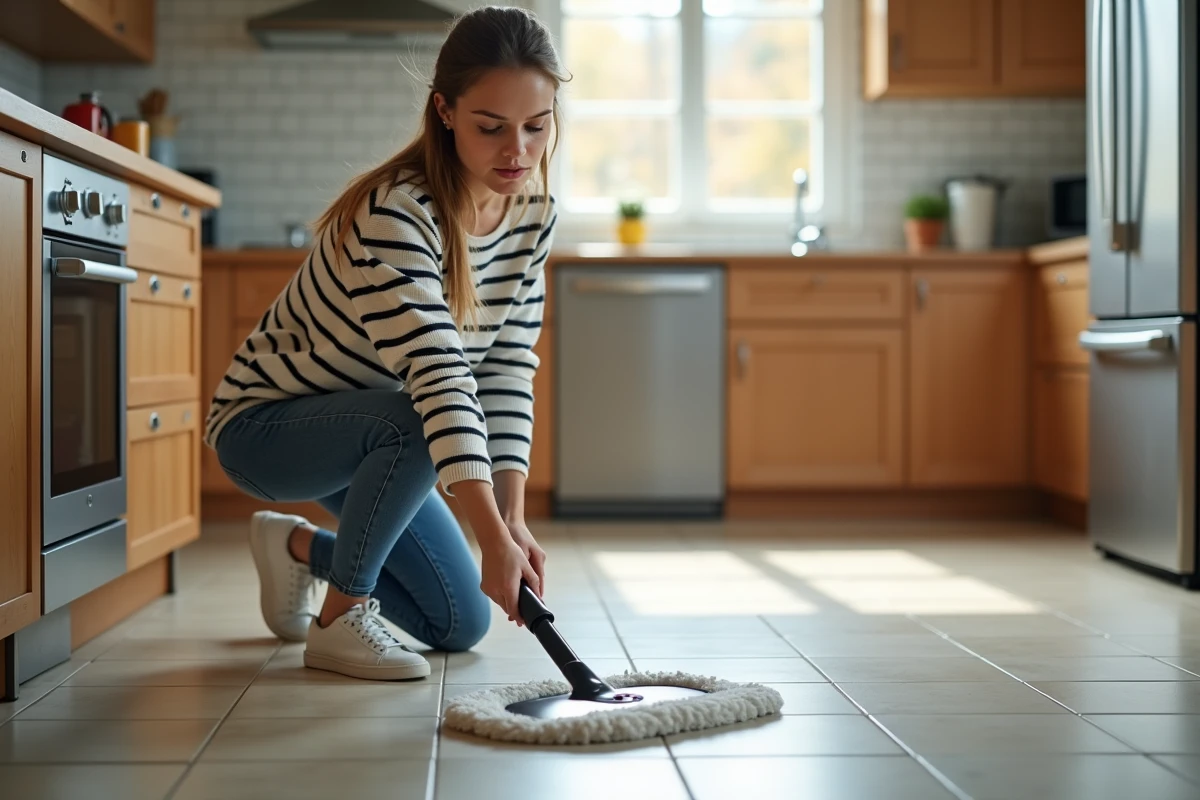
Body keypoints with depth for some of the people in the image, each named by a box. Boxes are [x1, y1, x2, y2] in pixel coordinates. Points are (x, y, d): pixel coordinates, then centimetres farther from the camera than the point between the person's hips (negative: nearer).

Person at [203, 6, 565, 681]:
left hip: (366, 434, 7)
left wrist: (514, 517, -22)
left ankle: (298, 545, 29)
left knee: (462, 625, 7)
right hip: (263, 424, -7)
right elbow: (437, 374, -42)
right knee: (414, 424, -38)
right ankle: (339, 616, -16)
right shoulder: (395, 214, -32)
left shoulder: (534, 213, -9)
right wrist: (492, 537, -50)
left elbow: (508, 369, -12)